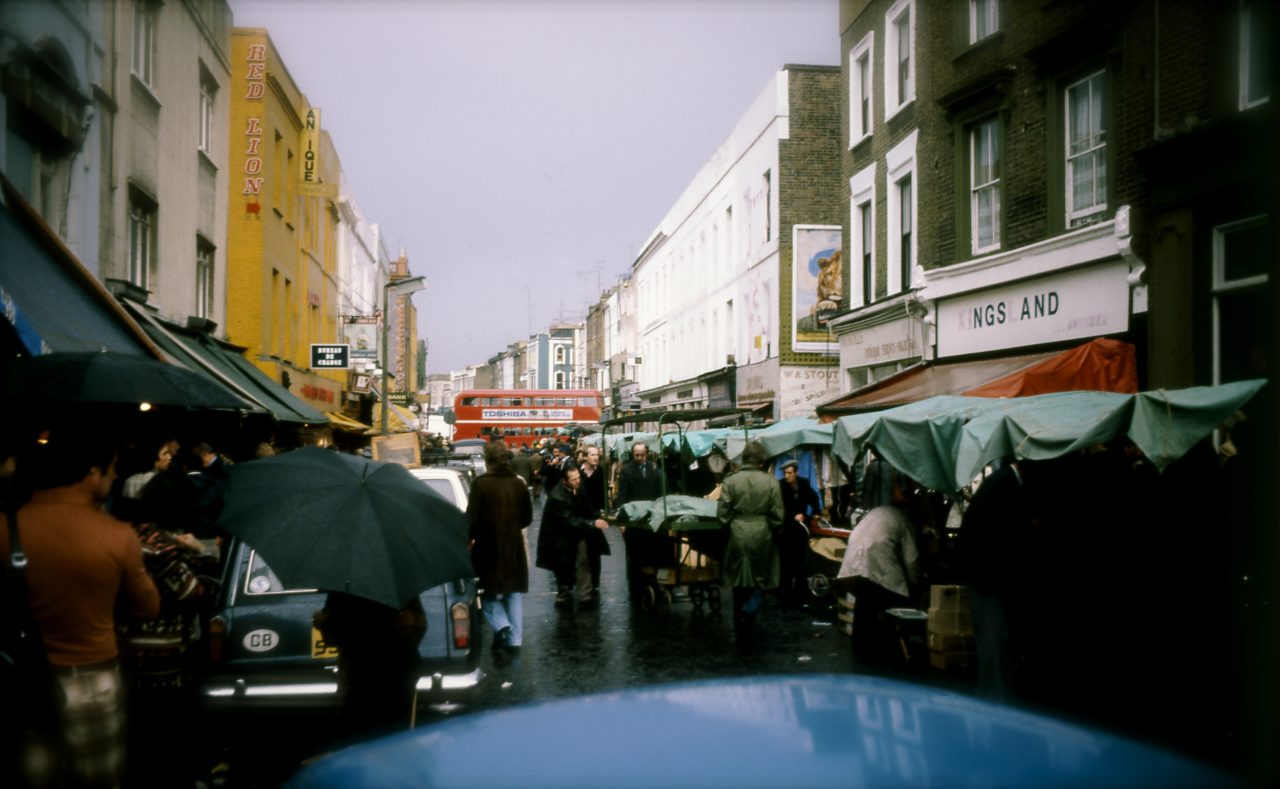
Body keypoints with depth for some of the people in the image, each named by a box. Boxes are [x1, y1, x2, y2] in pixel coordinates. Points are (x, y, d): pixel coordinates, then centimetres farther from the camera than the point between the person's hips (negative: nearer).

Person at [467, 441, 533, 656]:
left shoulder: (481, 483, -13)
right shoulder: (519, 484, 2)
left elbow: (472, 518, -15)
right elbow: (527, 518, 9)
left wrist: (469, 538, 2)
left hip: (488, 546, -4)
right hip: (514, 547, 4)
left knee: (490, 591, 12)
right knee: (513, 593, 13)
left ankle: (501, 625, -10)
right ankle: (514, 639, 10)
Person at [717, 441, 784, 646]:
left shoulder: (730, 480, -7)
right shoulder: (770, 481, -7)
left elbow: (722, 513, -5)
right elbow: (777, 515, -5)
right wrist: (772, 530, 12)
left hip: (737, 536, 1)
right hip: (761, 537, -1)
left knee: (740, 584, 12)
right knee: (760, 580, 15)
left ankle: (742, 633, 19)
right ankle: (748, 611, -11)